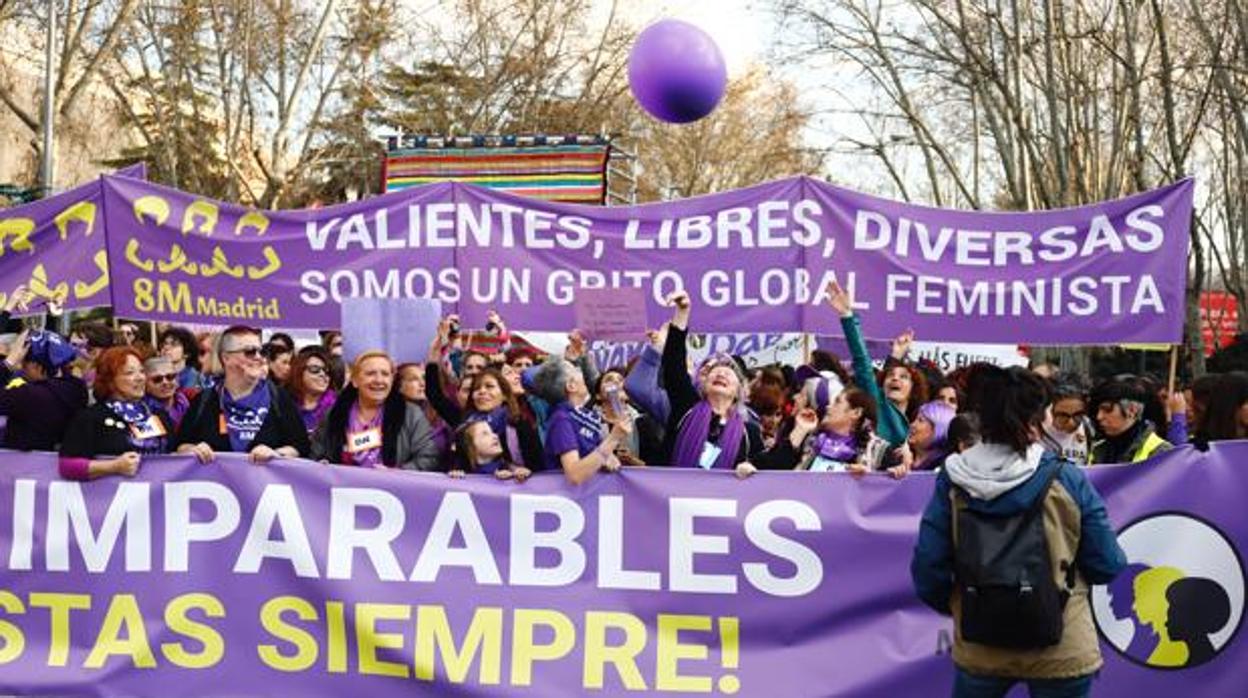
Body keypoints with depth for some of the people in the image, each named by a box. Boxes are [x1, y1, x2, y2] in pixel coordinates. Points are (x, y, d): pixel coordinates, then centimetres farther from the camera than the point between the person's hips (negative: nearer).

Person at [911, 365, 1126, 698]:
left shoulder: (952, 482, -6)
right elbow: (1107, 566, -7)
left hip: (978, 649, 2)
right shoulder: (1067, 480, -11)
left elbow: (928, 567, -5)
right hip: (1060, 652, -2)